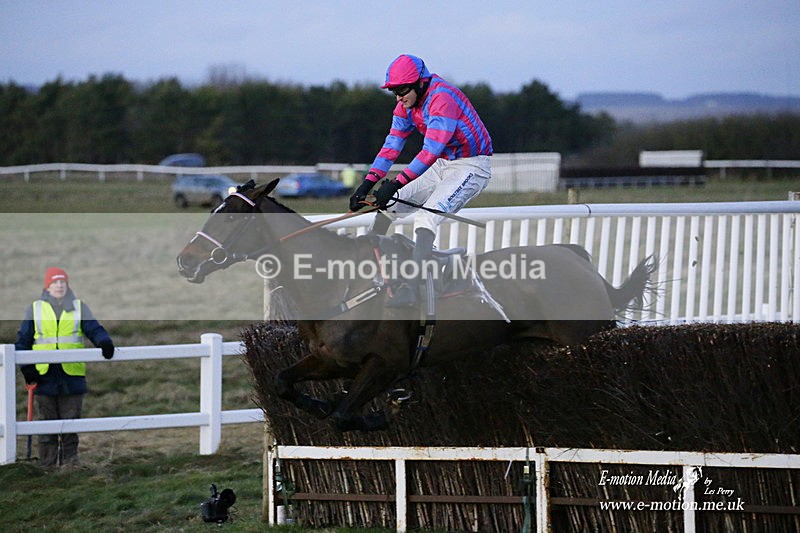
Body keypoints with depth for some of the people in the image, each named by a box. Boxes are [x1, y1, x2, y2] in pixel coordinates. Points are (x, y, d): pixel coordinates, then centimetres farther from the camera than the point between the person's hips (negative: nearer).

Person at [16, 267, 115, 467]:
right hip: (44, 377, 0)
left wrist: (104, 342, -21)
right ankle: (46, 468, 7)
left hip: (72, 377, 0)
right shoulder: (35, 309, 10)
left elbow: (94, 329, 2)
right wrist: (27, 368, -3)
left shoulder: (79, 308, 11)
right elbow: (22, 340, 10)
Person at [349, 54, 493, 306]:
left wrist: (396, 184, -35)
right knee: (387, 203, 4)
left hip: (471, 166, -9)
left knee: (427, 216, -28)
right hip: (442, 166, 9)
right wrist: (367, 184, -9)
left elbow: (431, 151, -31)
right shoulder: (406, 105, 2)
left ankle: (411, 288, -36)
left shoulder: (441, 98, -26)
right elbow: (392, 146, 2)